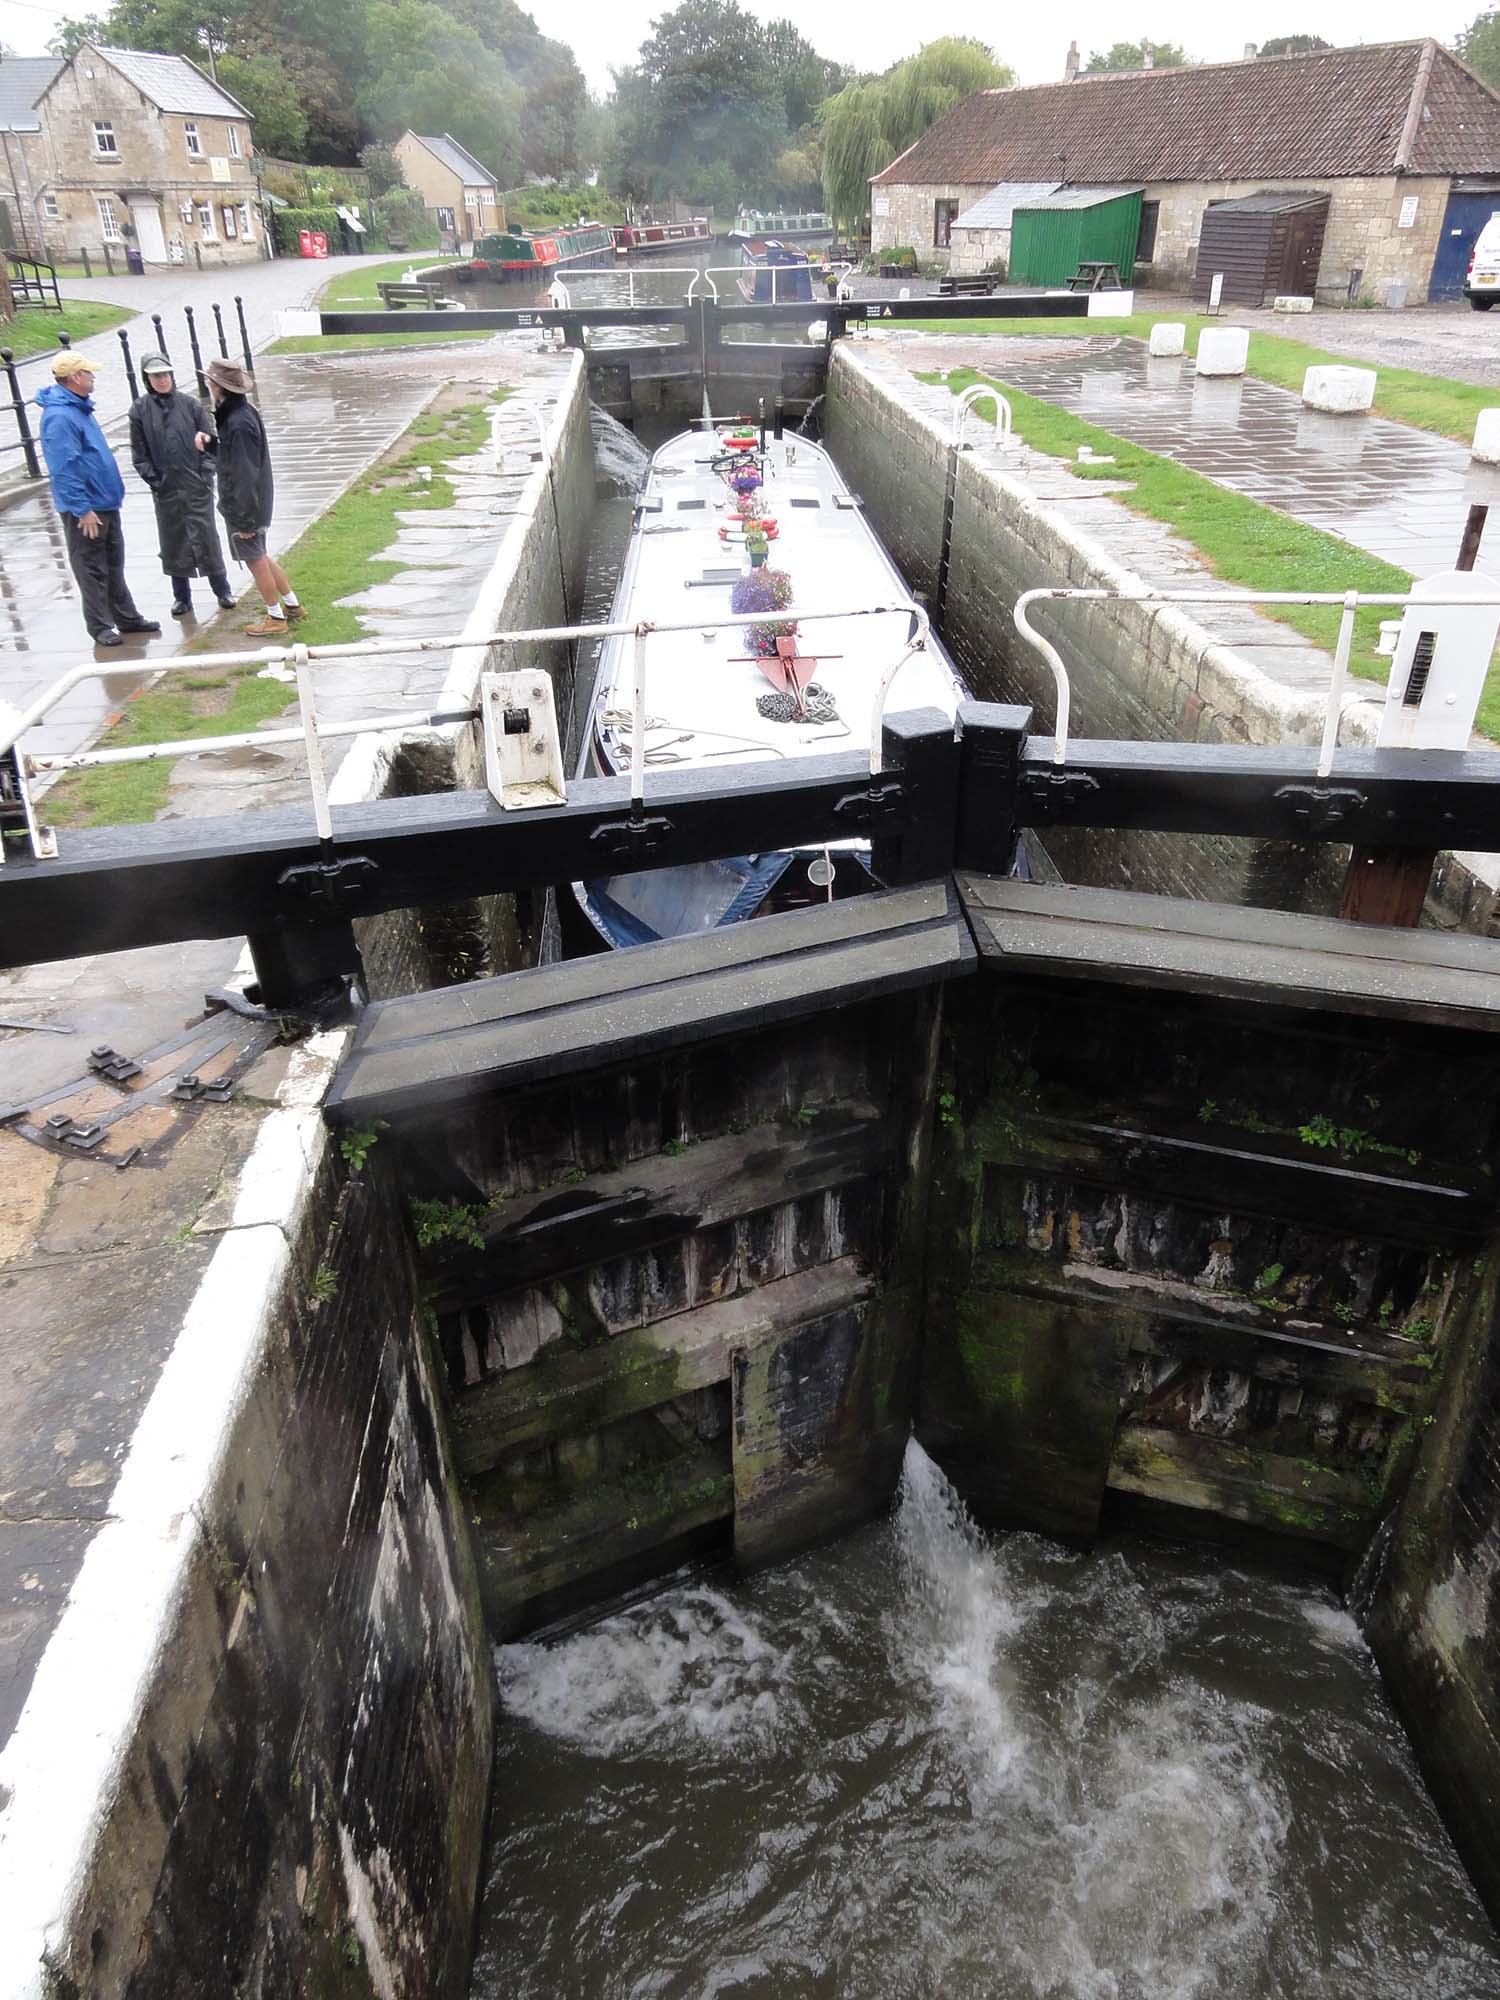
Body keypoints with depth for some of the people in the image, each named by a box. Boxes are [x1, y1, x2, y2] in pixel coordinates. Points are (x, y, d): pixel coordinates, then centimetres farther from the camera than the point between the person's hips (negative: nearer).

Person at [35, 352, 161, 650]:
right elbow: (64, 468, -23)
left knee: (114, 564, 17)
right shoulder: (58, 416, -19)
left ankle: (127, 617, 26)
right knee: (92, 569, 0)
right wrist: (82, 509, -24)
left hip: (105, 502, 9)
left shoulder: (79, 408, 12)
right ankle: (100, 626, 8)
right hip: (85, 508, -9)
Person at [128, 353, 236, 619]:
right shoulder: (140, 409, 1)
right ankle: (181, 597, 18)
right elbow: (139, 453, 2)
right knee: (173, 544, 7)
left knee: (207, 539, 2)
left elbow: (210, 440, 4)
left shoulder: (189, 404, 2)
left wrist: (206, 473, -11)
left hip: (197, 487, -1)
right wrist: (154, 480, -7)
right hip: (165, 490, 1)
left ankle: (222, 590, 16)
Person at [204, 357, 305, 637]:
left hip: (243, 506, -9)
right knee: (260, 557, 20)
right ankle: (293, 605, 28)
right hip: (258, 501, 9)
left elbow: (245, 475, -23)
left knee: (256, 560, 4)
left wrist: (244, 518, -20)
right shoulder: (245, 411, 4)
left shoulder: (238, 424, -24)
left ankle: (276, 618, 15)